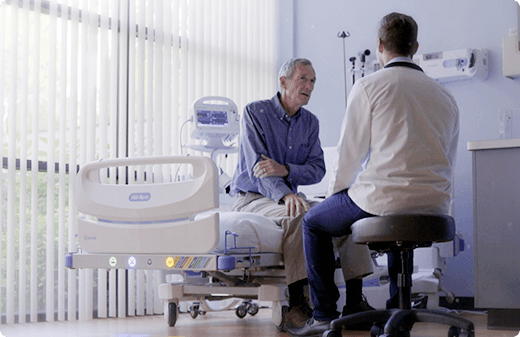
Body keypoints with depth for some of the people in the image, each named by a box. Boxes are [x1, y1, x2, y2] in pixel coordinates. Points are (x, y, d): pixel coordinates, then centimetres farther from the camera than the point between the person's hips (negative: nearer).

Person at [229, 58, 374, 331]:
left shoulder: (310, 122, 11)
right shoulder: (255, 112, -7)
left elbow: (317, 169, 1)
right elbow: (256, 165, -18)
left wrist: (285, 170, -21)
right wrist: (284, 195, -36)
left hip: (288, 197, 6)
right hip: (250, 198, -6)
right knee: (297, 215, -37)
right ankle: (296, 306, -41)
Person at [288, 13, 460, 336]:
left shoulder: (368, 86, -2)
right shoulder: (445, 96, 14)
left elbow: (351, 150, -2)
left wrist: (337, 192, 15)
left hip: (383, 197, -5)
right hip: (434, 207, 6)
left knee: (314, 223, 18)